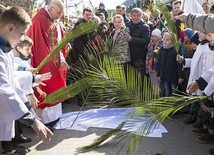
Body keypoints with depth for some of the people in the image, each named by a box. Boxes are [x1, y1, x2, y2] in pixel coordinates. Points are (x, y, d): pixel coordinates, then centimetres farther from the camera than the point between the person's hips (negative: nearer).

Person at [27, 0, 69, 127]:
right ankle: (45, 120, 6)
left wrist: (62, 59, 1)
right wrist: (52, 62, -19)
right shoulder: (39, 20, -15)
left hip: (56, 63, 9)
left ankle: (53, 117, 24)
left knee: (54, 90, 13)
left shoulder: (56, 23, 13)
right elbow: (39, 44, -19)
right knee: (46, 90, -3)